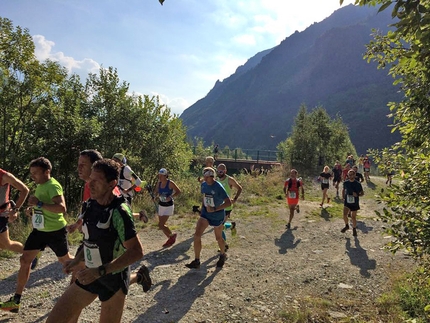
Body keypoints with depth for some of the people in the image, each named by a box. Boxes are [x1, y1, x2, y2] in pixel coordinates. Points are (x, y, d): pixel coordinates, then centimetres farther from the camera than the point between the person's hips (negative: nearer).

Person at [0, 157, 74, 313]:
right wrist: (34, 206, 11)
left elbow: (62, 208, -36)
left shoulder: (53, 186, -23)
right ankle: (16, 300, 14)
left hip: (55, 231, -8)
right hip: (39, 229, 8)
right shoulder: (40, 185, 6)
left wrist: (39, 204, -34)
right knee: (25, 260, 4)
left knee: (64, 260, 11)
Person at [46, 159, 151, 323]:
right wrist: (77, 260, 3)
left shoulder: (118, 211, -25)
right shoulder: (89, 205, -2)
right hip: (92, 275, 7)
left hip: (113, 278, -7)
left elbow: (137, 251, -26)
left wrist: (100, 271, -29)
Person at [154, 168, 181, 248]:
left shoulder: (170, 183, -16)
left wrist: (171, 197, -24)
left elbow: (178, 192, -11)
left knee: (161, 225, -10)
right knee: (161, 225, 11)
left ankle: (172, 236, 15)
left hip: (168, 206, -7)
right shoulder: (159, 183, 1)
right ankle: (170, 238, 32)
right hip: (161, 205, 7)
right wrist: (156, 196, -6)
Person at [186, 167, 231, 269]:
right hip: (205, 214, 5)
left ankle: (223, 255, 44)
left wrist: (214, 209, -29)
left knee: (218, 238, 14)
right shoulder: (203, 185, -2)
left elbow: (228, 202, -25)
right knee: (197, 235, -9)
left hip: (217, 216, -5)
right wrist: (202, 208, 13)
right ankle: (196, 261, 1)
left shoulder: (218, 187, -22)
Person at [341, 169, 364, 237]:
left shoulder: (358, 184, -9)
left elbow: (362, 193, -1)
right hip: (347, 202, 2)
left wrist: (357, 195, -21)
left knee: (353, 217, 6)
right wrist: (343, 196, 4)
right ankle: (346, 226, 12)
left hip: (354, 203, -2)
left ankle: (354, 229, 28)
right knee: (344, 214, -15)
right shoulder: (345, 183, -1)